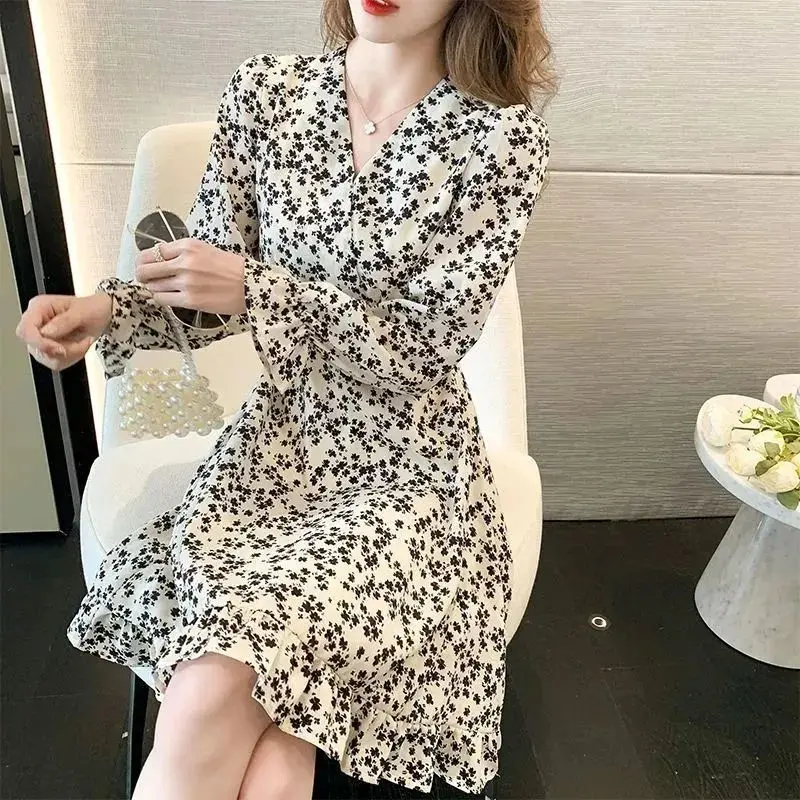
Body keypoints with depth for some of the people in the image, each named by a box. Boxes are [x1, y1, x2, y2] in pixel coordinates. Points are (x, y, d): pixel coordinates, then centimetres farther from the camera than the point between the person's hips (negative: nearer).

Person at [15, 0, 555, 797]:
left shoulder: (500, 136, -8)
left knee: (213, 692, -20)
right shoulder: (265, 89, 3)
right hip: (276, 439, 3)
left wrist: (256, 288, -22)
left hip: (409, 464, -2)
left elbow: (426, 344, -13)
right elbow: (209, 297, 6)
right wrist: (107, 309, -13)